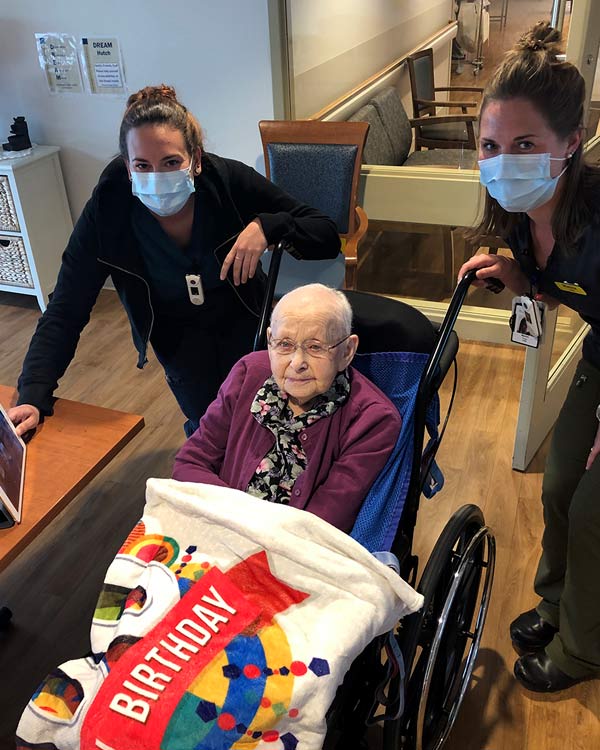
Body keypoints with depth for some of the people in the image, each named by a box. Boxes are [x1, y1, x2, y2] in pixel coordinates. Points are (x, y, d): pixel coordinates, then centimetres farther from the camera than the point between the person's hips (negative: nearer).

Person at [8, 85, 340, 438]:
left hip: (242, 316, 1)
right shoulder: (107, 211, -28)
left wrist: (267, 227, -43)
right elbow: (66, 312, -23)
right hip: (177, 332, 0)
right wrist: (33, 396, -35)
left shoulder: (230, 180, -28)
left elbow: (328, 237, -24)